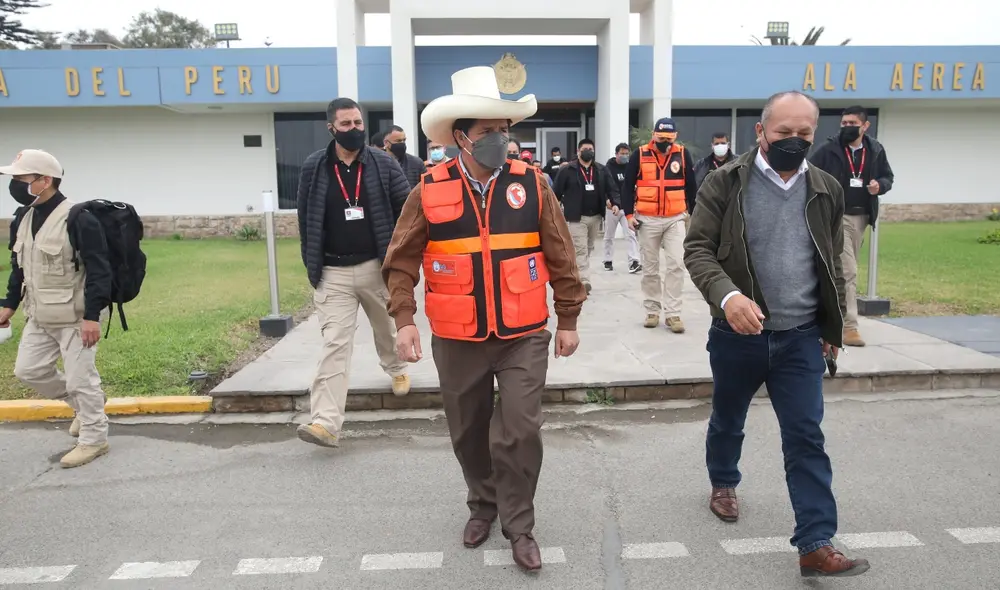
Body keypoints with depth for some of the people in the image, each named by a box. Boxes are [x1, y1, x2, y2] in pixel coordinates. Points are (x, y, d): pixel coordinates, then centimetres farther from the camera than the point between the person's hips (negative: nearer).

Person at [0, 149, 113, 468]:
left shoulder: (78, 219, -20)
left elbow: (99, 272, -21)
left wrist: (92, 316, -24)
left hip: (75, 318, -9)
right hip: (40, 317, 9)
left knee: (80, 379, -1)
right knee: (28, 371, 15)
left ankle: (94, 440, 15)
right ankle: (84, 403, 34)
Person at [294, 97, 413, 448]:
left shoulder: (383, 163, -2)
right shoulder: (314, 167, 0)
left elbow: (408, 209, 1)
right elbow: (306, 219, 6)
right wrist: (312, 265, 4)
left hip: (376, 266, 1)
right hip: (333, 272, -1)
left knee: (386, 327, 21)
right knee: (334, 344, -7)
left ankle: (396, 369, 52)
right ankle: (326, 422, -9)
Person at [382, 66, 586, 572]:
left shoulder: (531, 185, -4)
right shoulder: (429, 191, -5)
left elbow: (561, 259, 1)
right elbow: (401, 261, 0)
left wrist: (568, 319, 3)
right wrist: (403, 318, -9)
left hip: (524, 337, -1)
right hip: (457, 340, 1)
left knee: (520, 431, -3)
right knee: (469, 433, 15)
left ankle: (519, 525, 19)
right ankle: (483, 504, 41)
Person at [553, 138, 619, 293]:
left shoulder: (602, 170, 9)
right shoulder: (567, 170, -4)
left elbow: (612, 188, 6)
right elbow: (556, 191, -4)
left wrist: (615, 203, -12)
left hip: (595, 216, 5)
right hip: (576, 217, -5)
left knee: (589, 249, 15)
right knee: (580, 249, -10)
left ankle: (577, 278, 30)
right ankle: (584, 281, -15)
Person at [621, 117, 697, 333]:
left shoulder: (683, 154, 2)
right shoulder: (640, 155, -2)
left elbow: (691, 186, 10)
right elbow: (627, 186, 3)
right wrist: (629, 214, -3)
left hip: (676, 219, 1)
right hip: (648, 220, 0)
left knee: (676, 265, -7)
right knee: (650, 267, 7)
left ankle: (673, 313, 0)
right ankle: (652, 311, 18)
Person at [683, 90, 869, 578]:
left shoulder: (826, 189, 4)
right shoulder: (726, 182, -9)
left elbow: (832, 264, 13)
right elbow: (697, 248, -13)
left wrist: (832, 329, 15)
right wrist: (727, 295, -31)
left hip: (801, 337, 2)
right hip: (738, 333, -1)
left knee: (806, 437, 0)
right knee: (727, 420, 19)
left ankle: (816, 545, 6)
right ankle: (723, 484, 46)